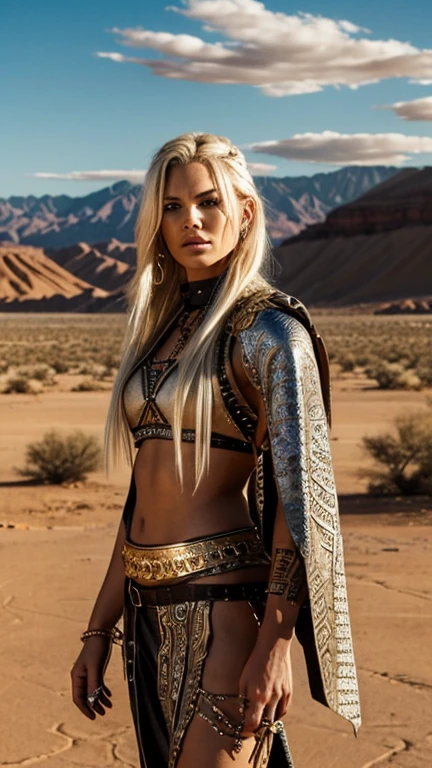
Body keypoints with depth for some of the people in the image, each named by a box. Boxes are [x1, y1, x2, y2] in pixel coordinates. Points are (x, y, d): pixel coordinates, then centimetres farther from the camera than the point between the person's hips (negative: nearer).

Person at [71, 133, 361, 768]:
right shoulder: (163, 324, 12)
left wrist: (275, 643, -20)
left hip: (224, 602, -7)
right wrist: (99, 630, 13)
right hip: (150, 608, 7)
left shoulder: (270, 329, -9)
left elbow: (299, 490, -14)